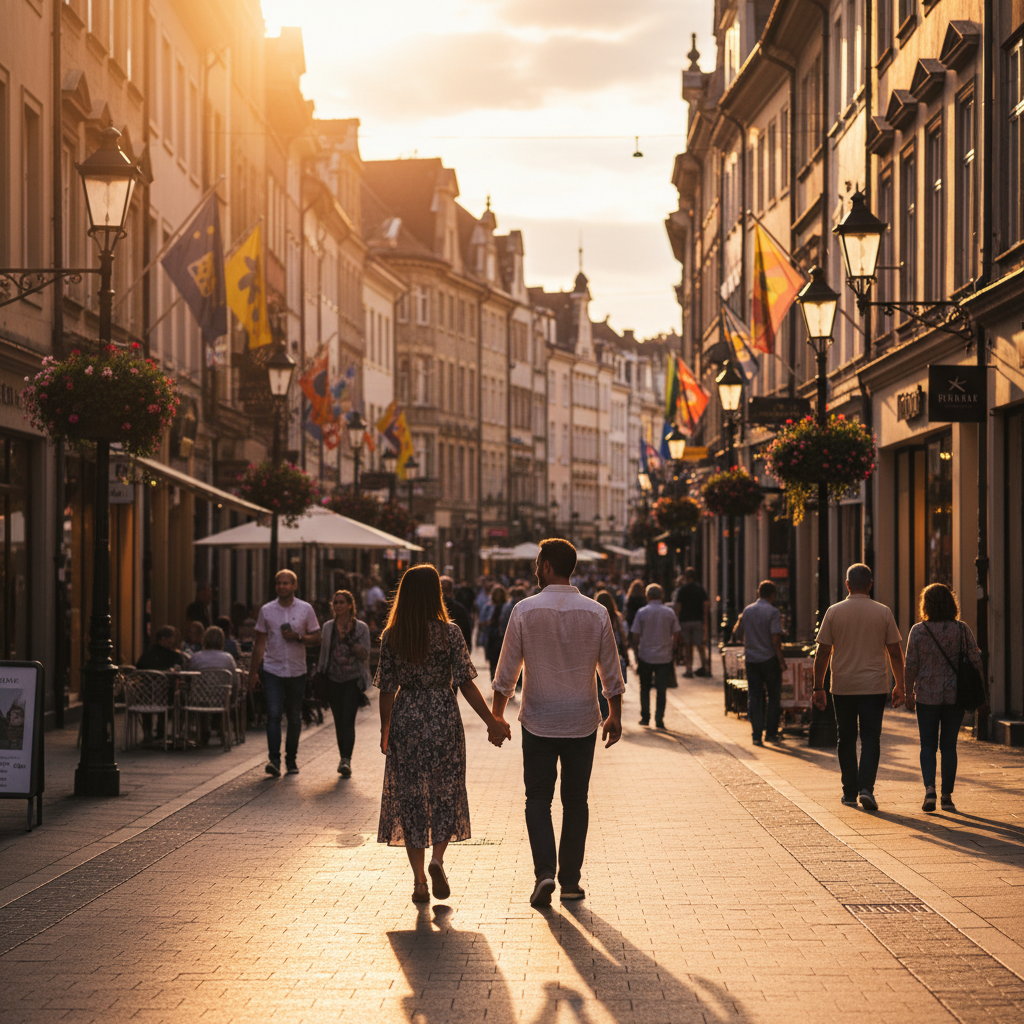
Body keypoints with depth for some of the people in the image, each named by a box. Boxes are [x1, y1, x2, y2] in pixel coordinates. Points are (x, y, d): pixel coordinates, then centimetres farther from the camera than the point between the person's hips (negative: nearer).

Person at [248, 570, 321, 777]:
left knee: (294, 717, 8)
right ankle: (273, 760, -17)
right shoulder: (266, 610, 3)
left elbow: (315, 635, 5)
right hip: (273, 671, -1)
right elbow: (260, 643, 7)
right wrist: (253, 671, 4)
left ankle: (291, 759, 21)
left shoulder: (306, 609, 2)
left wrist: (298, 637, -15)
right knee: (273, 714, -13)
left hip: (297, 672, 1)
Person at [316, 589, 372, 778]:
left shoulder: (361, 627, 1)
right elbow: (323, 654, 14)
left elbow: (365, 655, -5)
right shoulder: (328, 627, 9)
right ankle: (344, 760, 17)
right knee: (339, 721, 6)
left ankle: (346, 760, -22)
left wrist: (349, 640, -16)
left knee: (348, 719, -16)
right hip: (334, 680, 3)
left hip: (353, 679, -3)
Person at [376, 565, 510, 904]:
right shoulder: (449, 632, -8)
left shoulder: (391, 636, -2)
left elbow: (387, 688, 1)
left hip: (406, 718, 1)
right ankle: (437, 859, -8)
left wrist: (385, 730, 12)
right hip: (443, 717, -1)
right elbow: (466, 684, -10)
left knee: (409, 797, 8)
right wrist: (491, 721, -5)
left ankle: (419, 880, 7)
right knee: (445, 793, 13)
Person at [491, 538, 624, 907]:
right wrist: (614, 715, 16)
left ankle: (544, 872, -10)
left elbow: (507, 669, -2)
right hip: (583, 723, 2)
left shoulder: (525, 610, -8)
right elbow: (611, 669, 4)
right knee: (576, 800, 11)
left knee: (538, 798, 7)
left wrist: (497, 713, 10)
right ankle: (570, 879, 14)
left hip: (538, 721, -2)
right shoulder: (596, 613, -3)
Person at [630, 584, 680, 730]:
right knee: (661, 689, 4)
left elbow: (635, 635, -4)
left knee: (645, 688, 14)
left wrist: (636, 651, 8)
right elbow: (676, 634, 3)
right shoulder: (670, 612, 0)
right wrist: (672, 650, 15)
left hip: (645, 656, -1)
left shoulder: (642, 612, -5)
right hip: (664, 657, 1)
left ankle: (645, 718, 15)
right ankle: (659, 719, 0)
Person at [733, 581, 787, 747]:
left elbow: (738, 634, 14)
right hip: (769, 659, -4)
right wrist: (781, 661, -13)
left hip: (751, 660, 4)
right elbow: (775, 638, -17)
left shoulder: (747, 611, 6)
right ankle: (771, 733, 10)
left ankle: (756, 735, 2)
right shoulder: (773, 612, -10)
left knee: (754, 698, 5)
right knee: (774, 697, 10)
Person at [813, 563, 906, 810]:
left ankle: (849, 792, 16)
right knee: (871, 738, 1)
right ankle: (866, 788, -14)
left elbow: (822, 653, 0)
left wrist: (818, 688, 6)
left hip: (843, 687, 1)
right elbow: (895, 652, 2)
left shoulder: (834, 612, -1)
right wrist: (899, 685, 11)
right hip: (874, 687, -1)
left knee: (846, 739, 11)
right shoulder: (883, 612, -1)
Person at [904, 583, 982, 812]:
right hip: (955, 696, 1)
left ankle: (929, 788, -11)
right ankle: (947, 796, 11)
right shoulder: (962, 630, -4)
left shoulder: (918, 630, -6)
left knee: (928, 745, 8)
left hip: (927, 696, -1)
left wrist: (909, 694, 5)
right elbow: (976, 661, -3)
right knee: (949, 745, 10)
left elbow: (910, 666, -6)